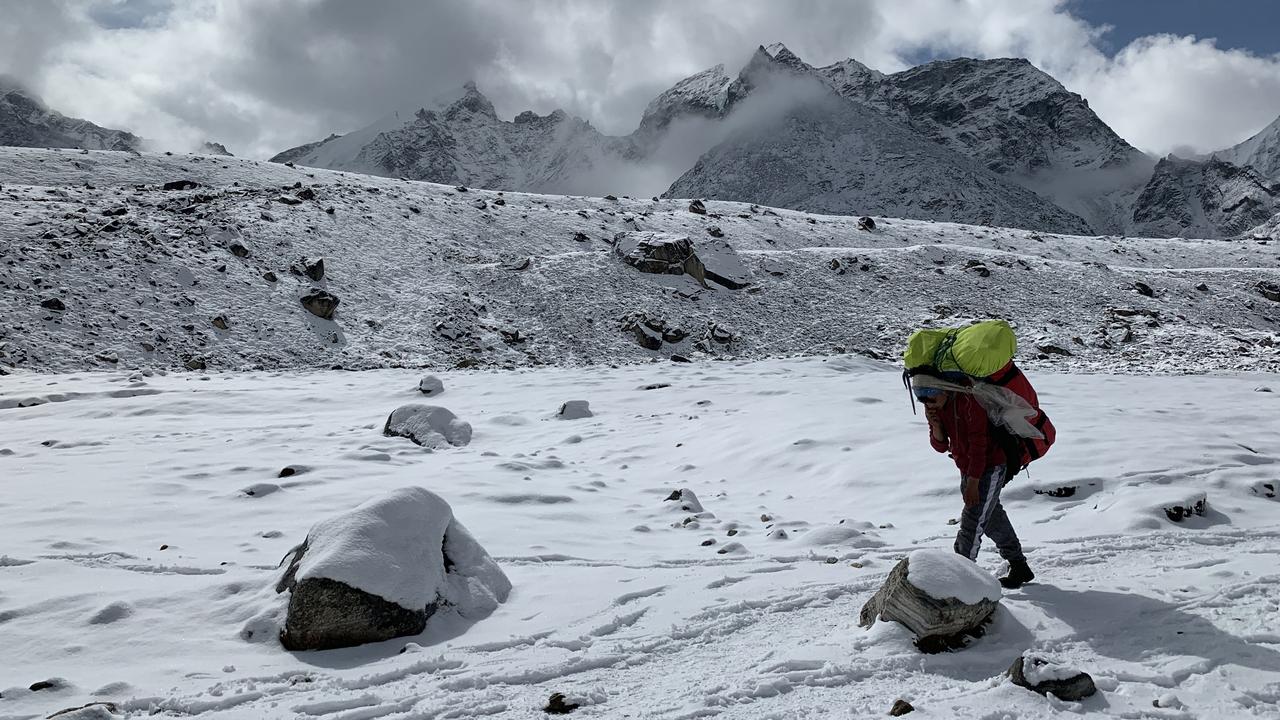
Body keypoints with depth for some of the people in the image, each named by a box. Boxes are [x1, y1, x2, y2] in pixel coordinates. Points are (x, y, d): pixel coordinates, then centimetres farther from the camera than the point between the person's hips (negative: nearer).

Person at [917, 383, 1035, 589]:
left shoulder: (968, 400, -26)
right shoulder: (935, 407, -2)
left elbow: (978, 444, -24)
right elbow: (941, 446, 0)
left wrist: (973, 483, -23)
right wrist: (935, 426, -20)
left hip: (990, 467, -8)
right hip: (968, 469, 9)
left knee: (972, 522, -13)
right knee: (993, 520, 17)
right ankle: (1020, 568, 32)